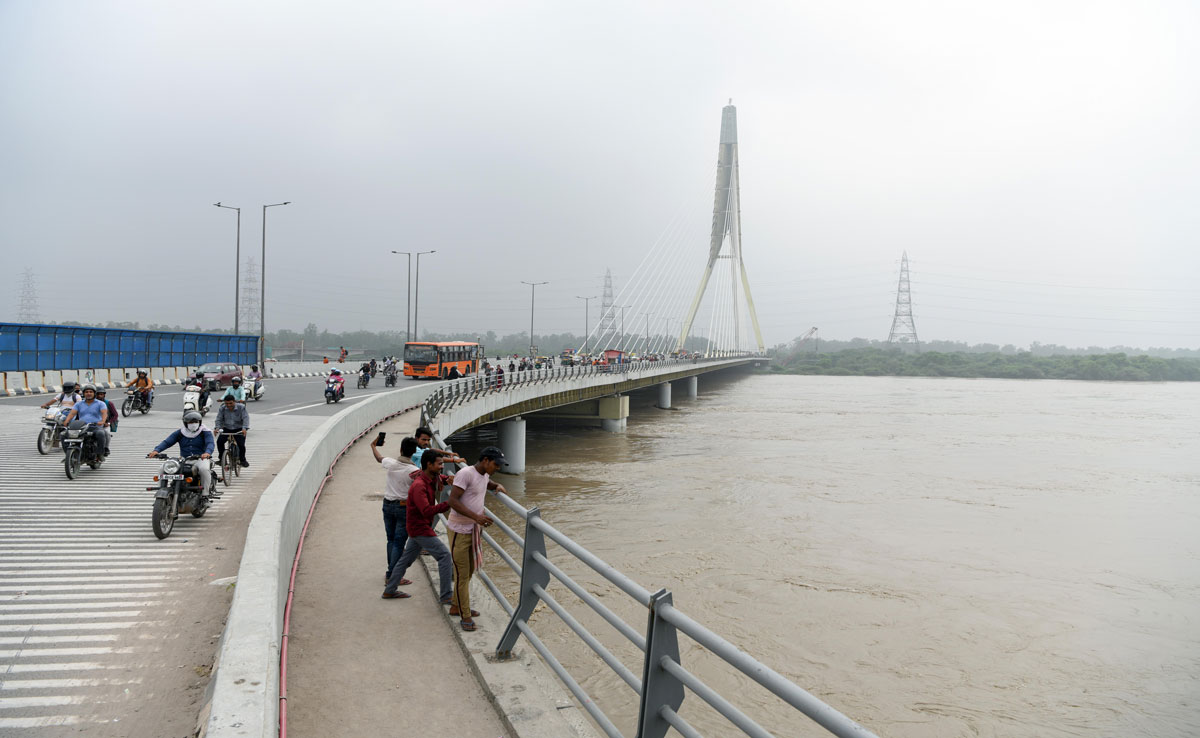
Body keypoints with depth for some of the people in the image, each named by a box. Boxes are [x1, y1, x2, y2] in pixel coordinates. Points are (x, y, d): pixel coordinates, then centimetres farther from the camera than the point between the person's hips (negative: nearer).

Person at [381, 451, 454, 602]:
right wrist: (448, 504, -35)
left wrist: (448, 479, 1)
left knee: (407, 558, 19)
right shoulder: (419, 486, -26)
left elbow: (440, 477, 24)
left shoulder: (432, 478, 2)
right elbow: (427, 511, -34)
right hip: (420, 528, -10)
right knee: (444, 555, -10)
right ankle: (445, 596, -7)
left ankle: (389, 591, 31)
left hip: (419, 527, 10)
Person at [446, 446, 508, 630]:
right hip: (459, 530, -9)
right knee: (462, 574, -3)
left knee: (469, 571, 18)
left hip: (473, 530, 9)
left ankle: (456, 606, 33)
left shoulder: (484, 475, 7)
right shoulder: (465, 474, -20)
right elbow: (453, 501, -26)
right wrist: (476, 516, -34)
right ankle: (465, 616, 5)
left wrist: (497, 485, 9)